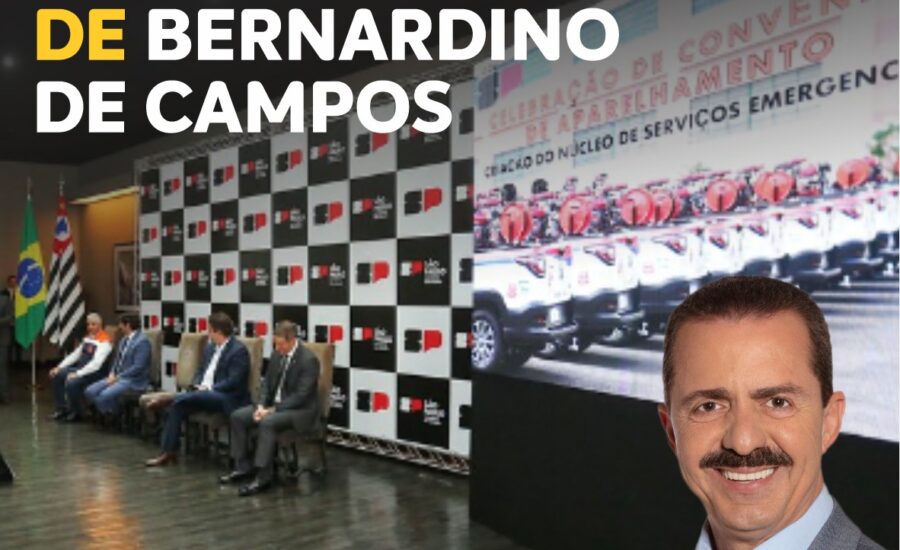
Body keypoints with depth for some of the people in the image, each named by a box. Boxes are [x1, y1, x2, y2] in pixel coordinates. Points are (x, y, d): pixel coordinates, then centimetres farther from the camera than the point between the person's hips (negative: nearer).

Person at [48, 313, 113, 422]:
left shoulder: (104, 341, -16)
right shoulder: (88, 337, 12)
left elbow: (96, 363, -25)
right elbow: (75, 354, 16)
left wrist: (78, 374, -29)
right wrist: (59, 367, 5)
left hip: (95, 372, -9)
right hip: (81, 368, 9)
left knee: (71, 382, -30)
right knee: (56, 375, -2)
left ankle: (77, 412, -5)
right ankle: (62, 409, 8)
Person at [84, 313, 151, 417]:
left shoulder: (142, 341, -15)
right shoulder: (124, 339, 15)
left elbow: (138, 367, -21)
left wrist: (117, 377, -17)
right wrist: (112, 373, 2)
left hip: (134, 381, -9)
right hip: (117, 377, 10)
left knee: (105, 395, -28)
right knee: (90, 391, -4)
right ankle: (107, 416, 8)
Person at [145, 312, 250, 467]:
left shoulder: (239, 350, -11)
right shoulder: (210, 347, 17)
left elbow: (233, 382, -17)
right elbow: (201, 371, 20)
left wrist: (208, 389, -17)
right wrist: (197, 385, -1)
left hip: (227, 397, -8)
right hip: (203, 393, 8)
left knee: (180, 399, -28)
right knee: (178, 405, -18)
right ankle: (168, 452, -15)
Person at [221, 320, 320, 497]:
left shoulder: (309, 359, -19)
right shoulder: (277, 355, 5)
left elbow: (301, 396, -23)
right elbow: (267, 383, 11)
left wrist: (272, 410, -23)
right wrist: (261, 406, -7)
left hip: (301, 410, -8)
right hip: (274, 405, 8)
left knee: (268, 422, -33)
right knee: (238, 416, -5)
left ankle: (263, 477, -25)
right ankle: (243, 467, 2)